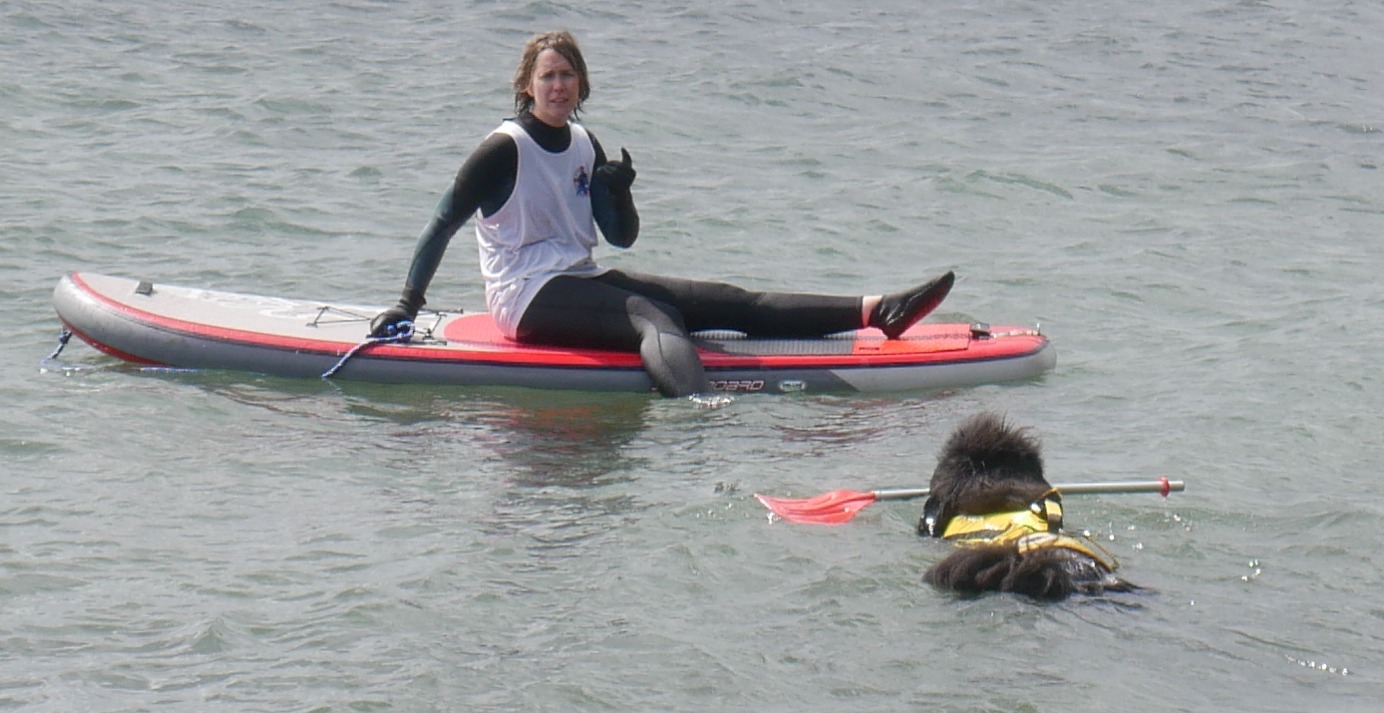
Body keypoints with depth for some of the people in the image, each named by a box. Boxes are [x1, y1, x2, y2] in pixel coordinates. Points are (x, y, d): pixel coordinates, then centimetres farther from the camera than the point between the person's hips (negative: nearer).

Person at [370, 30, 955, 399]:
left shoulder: (584, 147, 12)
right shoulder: (505, 150, -9)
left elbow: (622, 237, 12)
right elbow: (443, 223, -9)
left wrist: (620, 192, -9)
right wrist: (406, 305, -15)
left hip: (578, 283, 7)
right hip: (526, 298, -7)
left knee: (724, 302, -4)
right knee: (654, 317, -34)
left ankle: (875, 311, -13)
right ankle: (701, 409, -66)